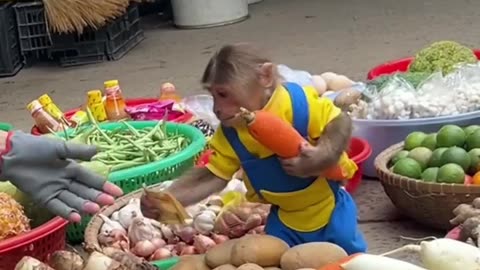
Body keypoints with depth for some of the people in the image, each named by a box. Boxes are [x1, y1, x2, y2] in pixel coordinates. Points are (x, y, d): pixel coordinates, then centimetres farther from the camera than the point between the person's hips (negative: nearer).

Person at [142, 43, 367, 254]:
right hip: (286, 218, 4)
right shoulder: (229, 135, -10)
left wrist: (321, 157, -38)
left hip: (329, 206, -3)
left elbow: (341, 123, -20)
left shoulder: (297, 102, -25)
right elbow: (213, 176, -11)